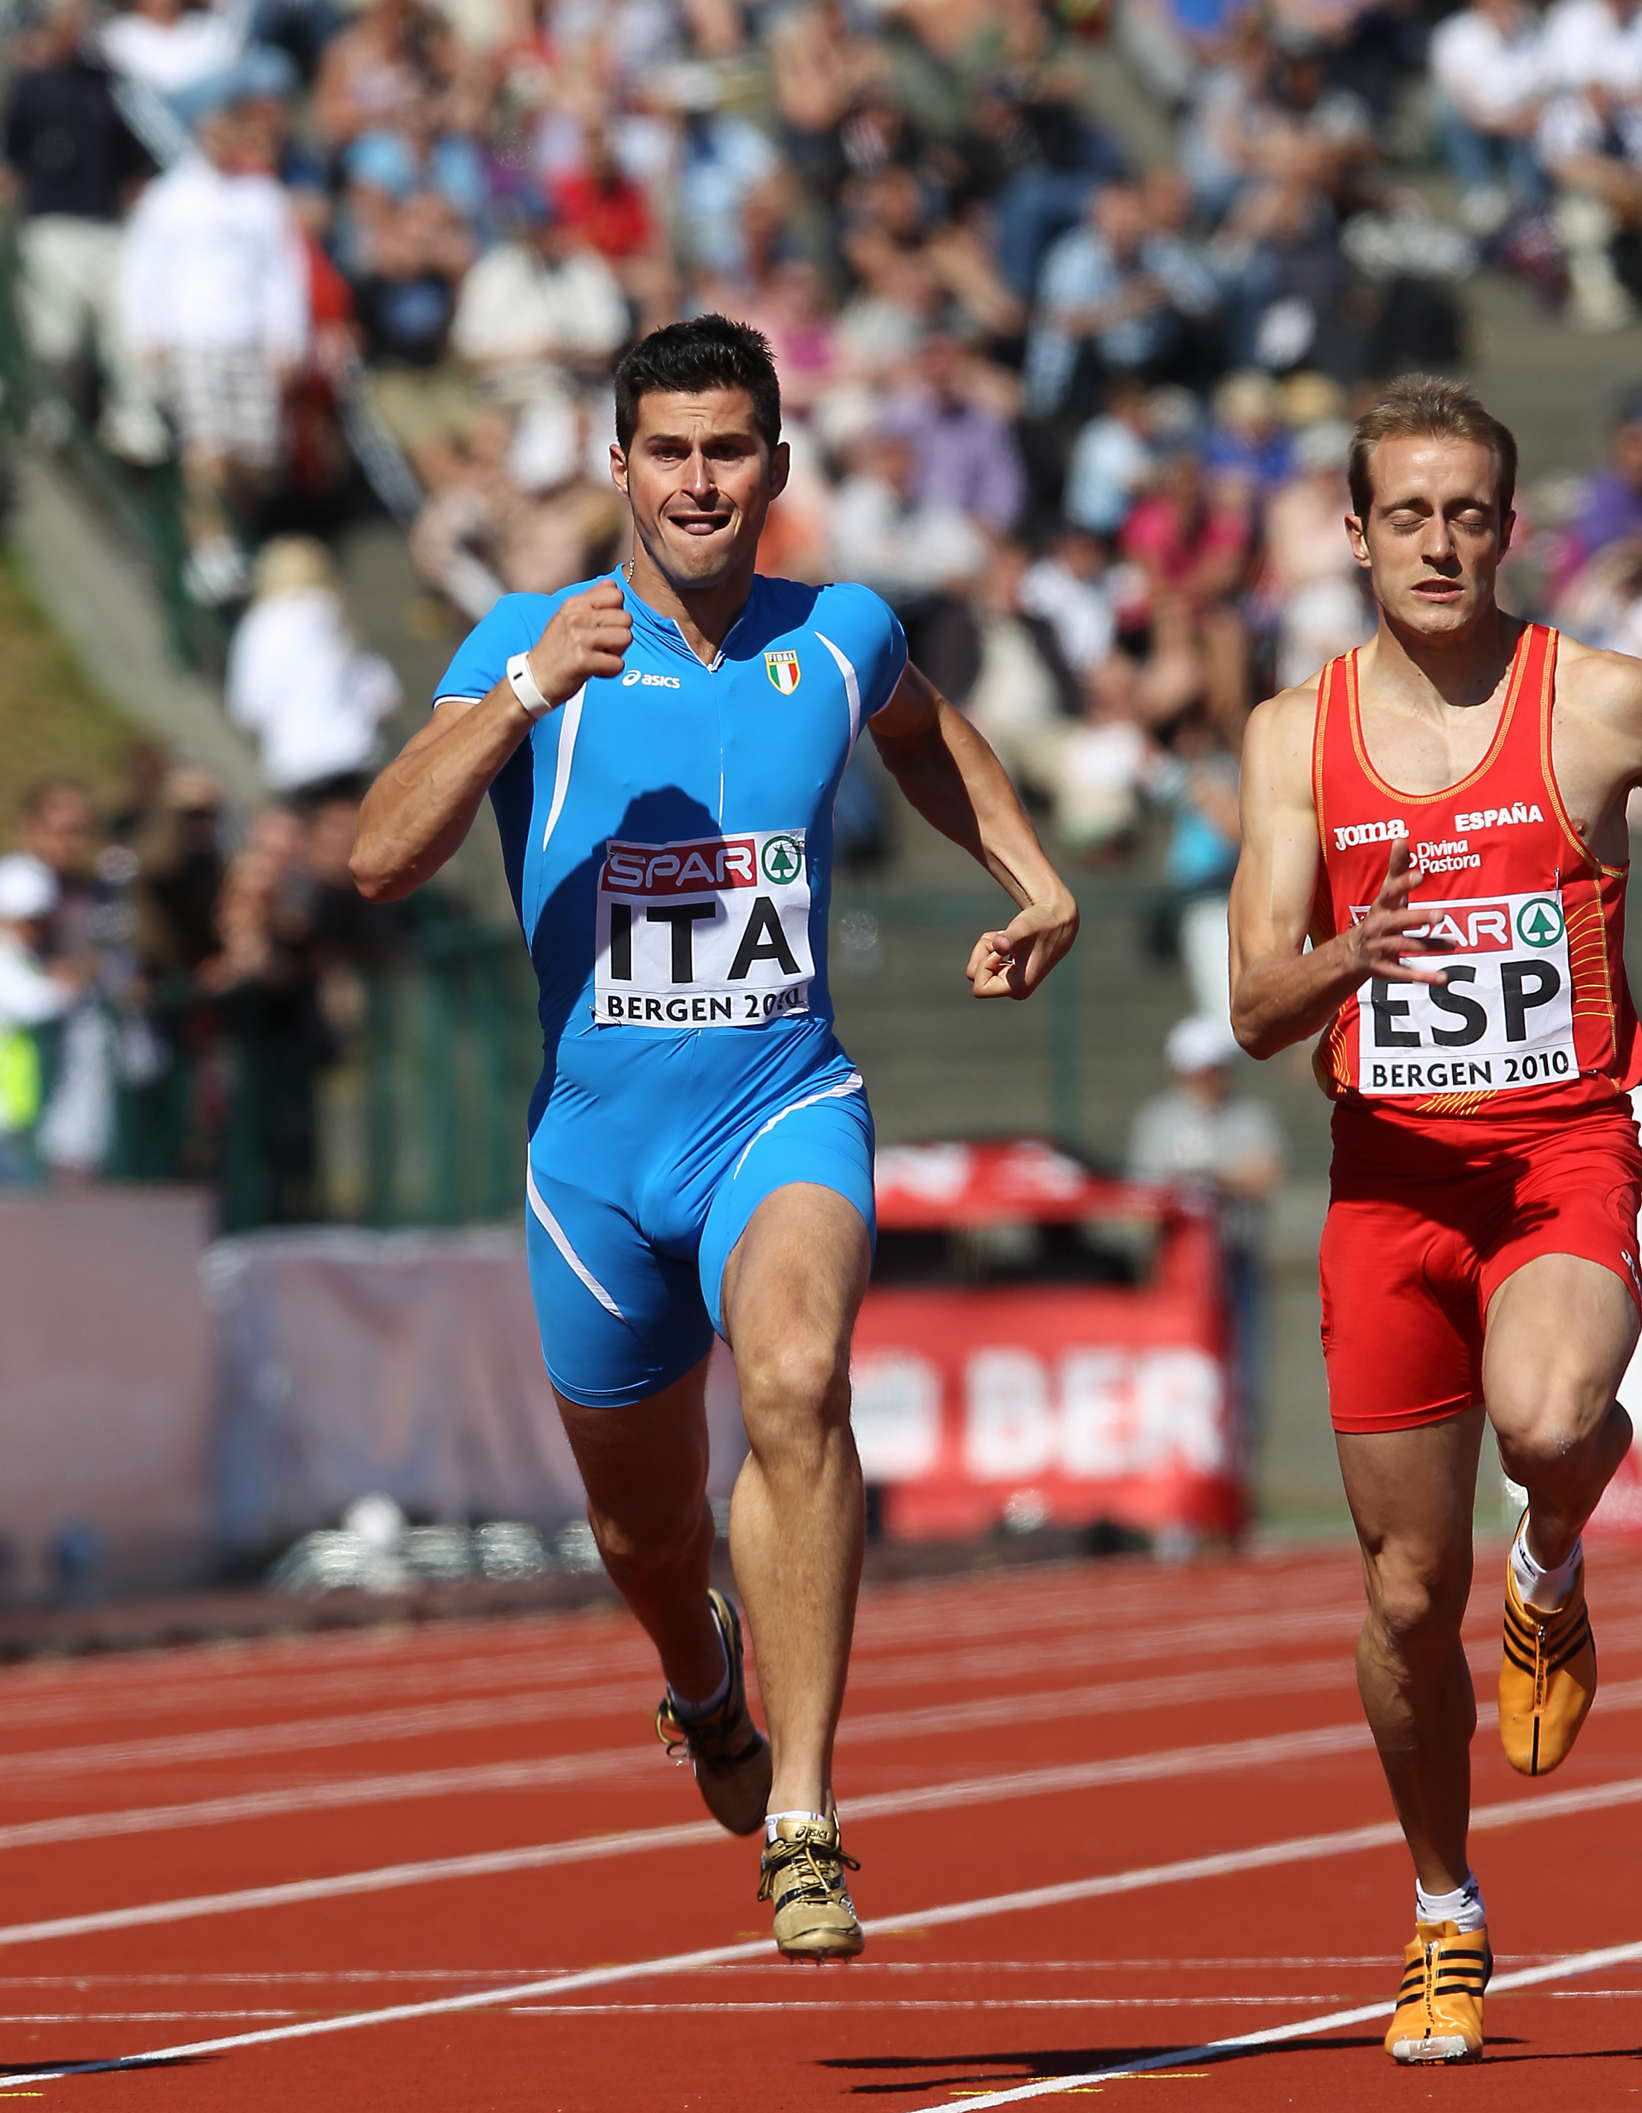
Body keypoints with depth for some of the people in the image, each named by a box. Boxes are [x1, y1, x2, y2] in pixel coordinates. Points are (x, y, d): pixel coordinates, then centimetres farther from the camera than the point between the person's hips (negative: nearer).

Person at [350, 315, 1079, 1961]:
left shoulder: (840, 639, 1)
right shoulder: (529, 647, -6)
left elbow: (923, 736, 27)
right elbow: (379, 861, -19)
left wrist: (1035, 883, 14)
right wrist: (526, 696, -30)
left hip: (784, 1111, -1)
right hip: (596, 1144, 1)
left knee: (796, 1383, -32)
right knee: (645, 1529, 17)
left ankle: (802, 1828, -33)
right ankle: (708, 1690, 56)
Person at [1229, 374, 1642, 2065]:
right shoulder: (1297, 735, 5)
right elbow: (1256, 1011, 0)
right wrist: (1348, 960, -22)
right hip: (1390, 1170, 3)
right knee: (1409, 1590, 5)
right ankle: (1445, 1925, 26)